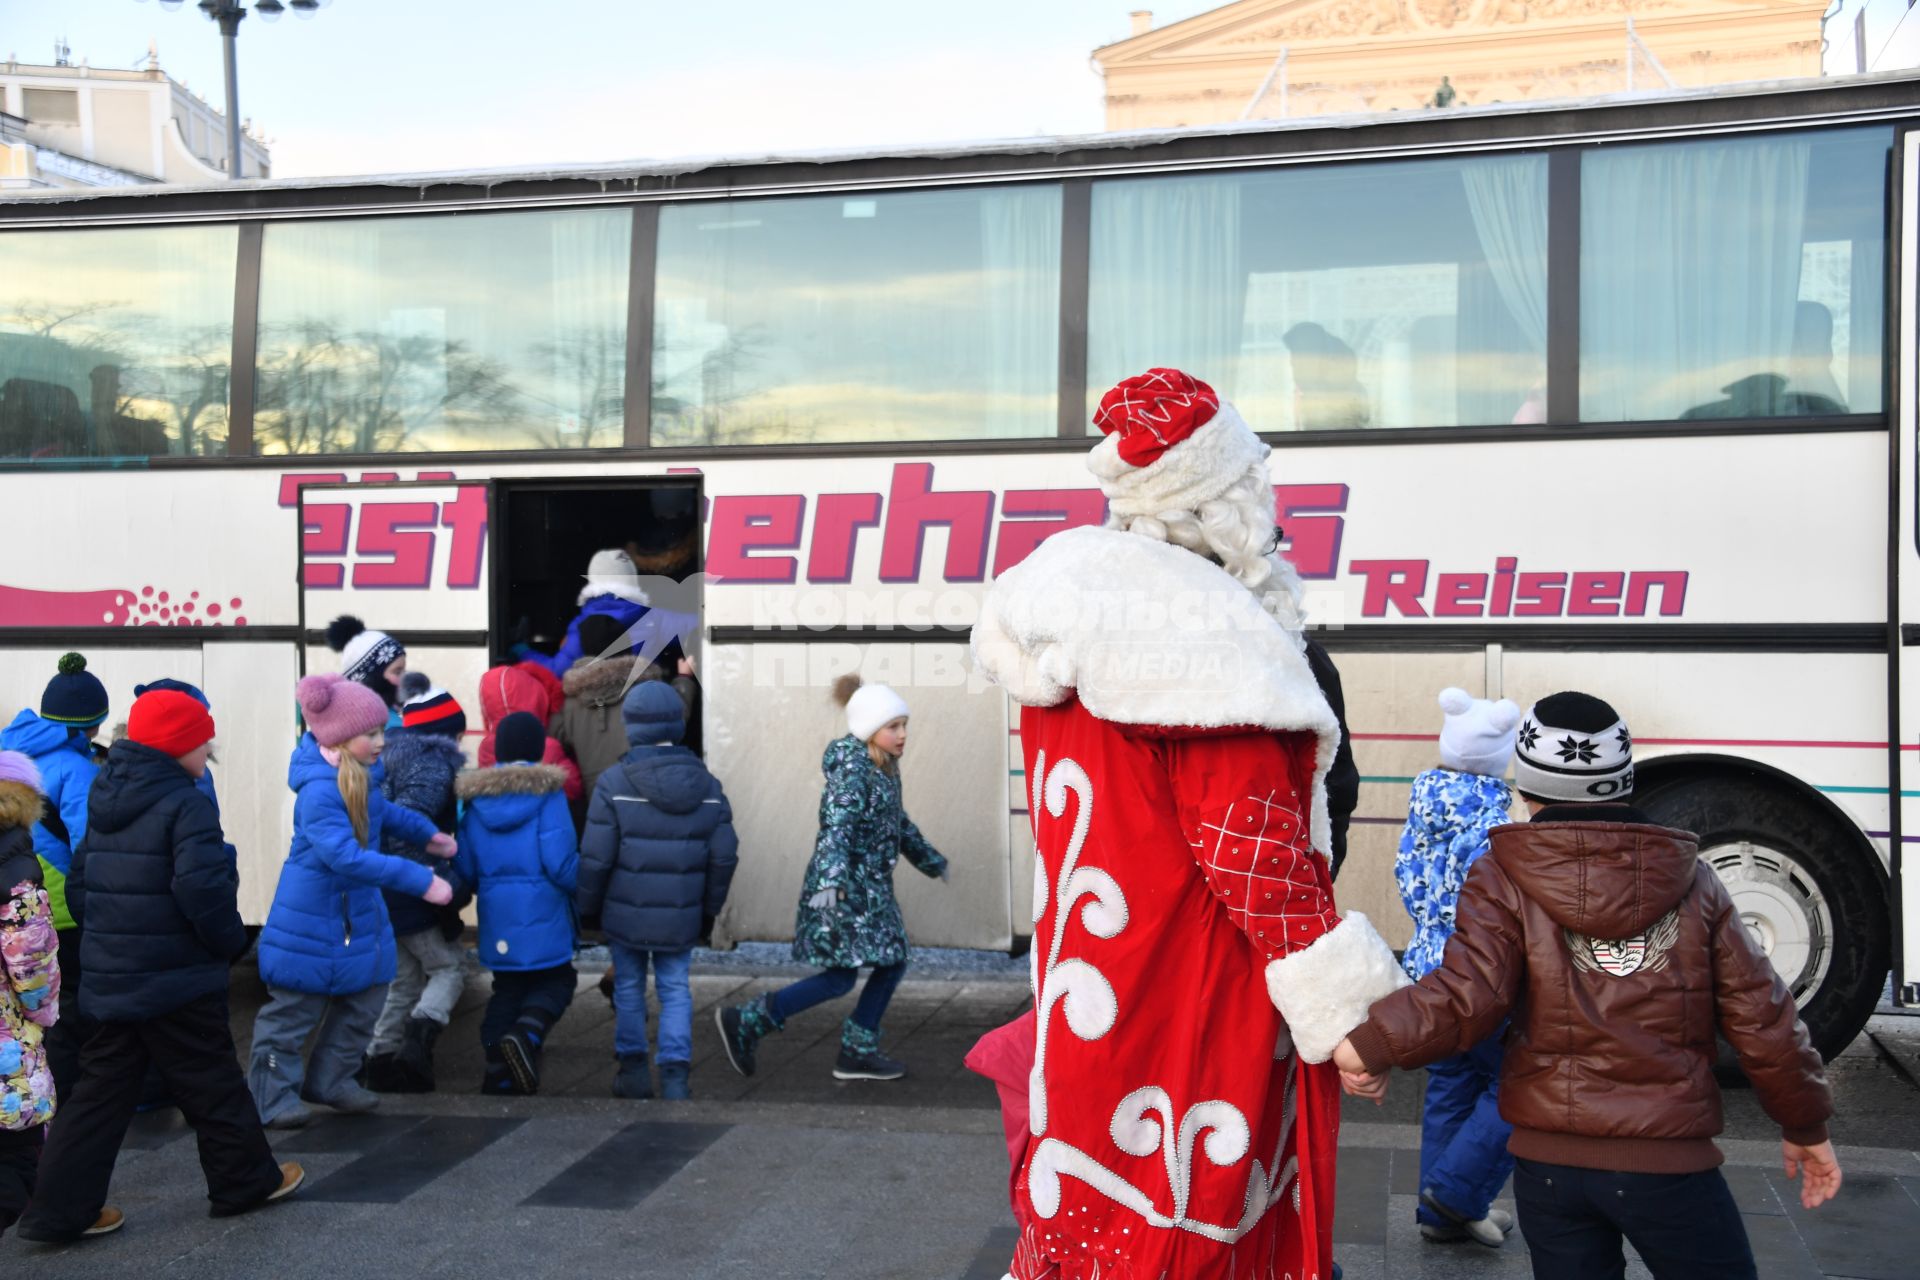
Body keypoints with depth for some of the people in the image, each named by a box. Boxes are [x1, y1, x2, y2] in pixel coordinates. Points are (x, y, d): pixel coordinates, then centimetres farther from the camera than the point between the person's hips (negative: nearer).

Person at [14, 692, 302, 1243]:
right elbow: (201, 889, -25)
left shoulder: (105, 804, 10)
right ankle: (246, 1180, 21)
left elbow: (79, 887, 14)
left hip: (110, 977, 7)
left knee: (103, 1090, 12)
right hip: (178, 980, -7)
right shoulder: (185, 805, -16)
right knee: (211, 1082, 8)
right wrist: (232, 940, -10)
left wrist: (107, 940, 20)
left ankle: (60, 1209, 11)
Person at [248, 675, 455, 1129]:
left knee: (365, 996, 16)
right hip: (311, 917, -9)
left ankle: (331, 1079, 32)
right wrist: (420, 880, -40)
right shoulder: (319, 792, -30)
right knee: (294, 1007, 4)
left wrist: (425, 832, 14)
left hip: (359, 912, 9)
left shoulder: (362, 773, -1)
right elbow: (345, 854, -39)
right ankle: (273, 1096, 20)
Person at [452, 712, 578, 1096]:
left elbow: (464, 868, 6)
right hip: (543, 915, -4)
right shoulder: (547, 791, -10)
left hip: (497, 917, 5)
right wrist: (584, 886, 4)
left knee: (507, 988, 17)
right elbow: (560, 862, -16)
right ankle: (526, 1034, -17)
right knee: (556, 982, 11)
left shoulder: (476, 795, 4)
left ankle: (498, 1075, 13)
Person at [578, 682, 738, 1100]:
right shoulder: (707, 784, -3)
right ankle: (675, 1073, 2)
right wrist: (710, 910, 12)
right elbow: (724, 856, 0)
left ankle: (634, 1070, 23)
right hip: (681, 917, 2)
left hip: (626, 913, -2)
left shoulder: (614, 783, -13)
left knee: (628, 987, 16)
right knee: (675, 990, 13)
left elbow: (596, 857, -12)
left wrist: (587, 909, 3)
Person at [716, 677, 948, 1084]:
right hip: (844, 889, -10)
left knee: (892, 963, 10)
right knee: (839, 978, -8)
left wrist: (930, 860, 37)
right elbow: (837, 827, -32)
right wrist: (830, 882, -45)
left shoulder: (885, 768, 11)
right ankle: (744, 1022, -3)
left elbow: (899, 823, 26)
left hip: (870, 888, 10)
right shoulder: (851, 772, -18)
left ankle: (857, 1052, 18)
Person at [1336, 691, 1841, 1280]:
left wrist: (1374, 1045, -14)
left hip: (1548, 1159, 1)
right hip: (1668, 1162, 0)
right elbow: (1760, 1018, 4)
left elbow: (1468, 996, -20)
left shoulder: (1503, 880, -6)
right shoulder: (1692, 882, 1)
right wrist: (1806, 1125, 16)